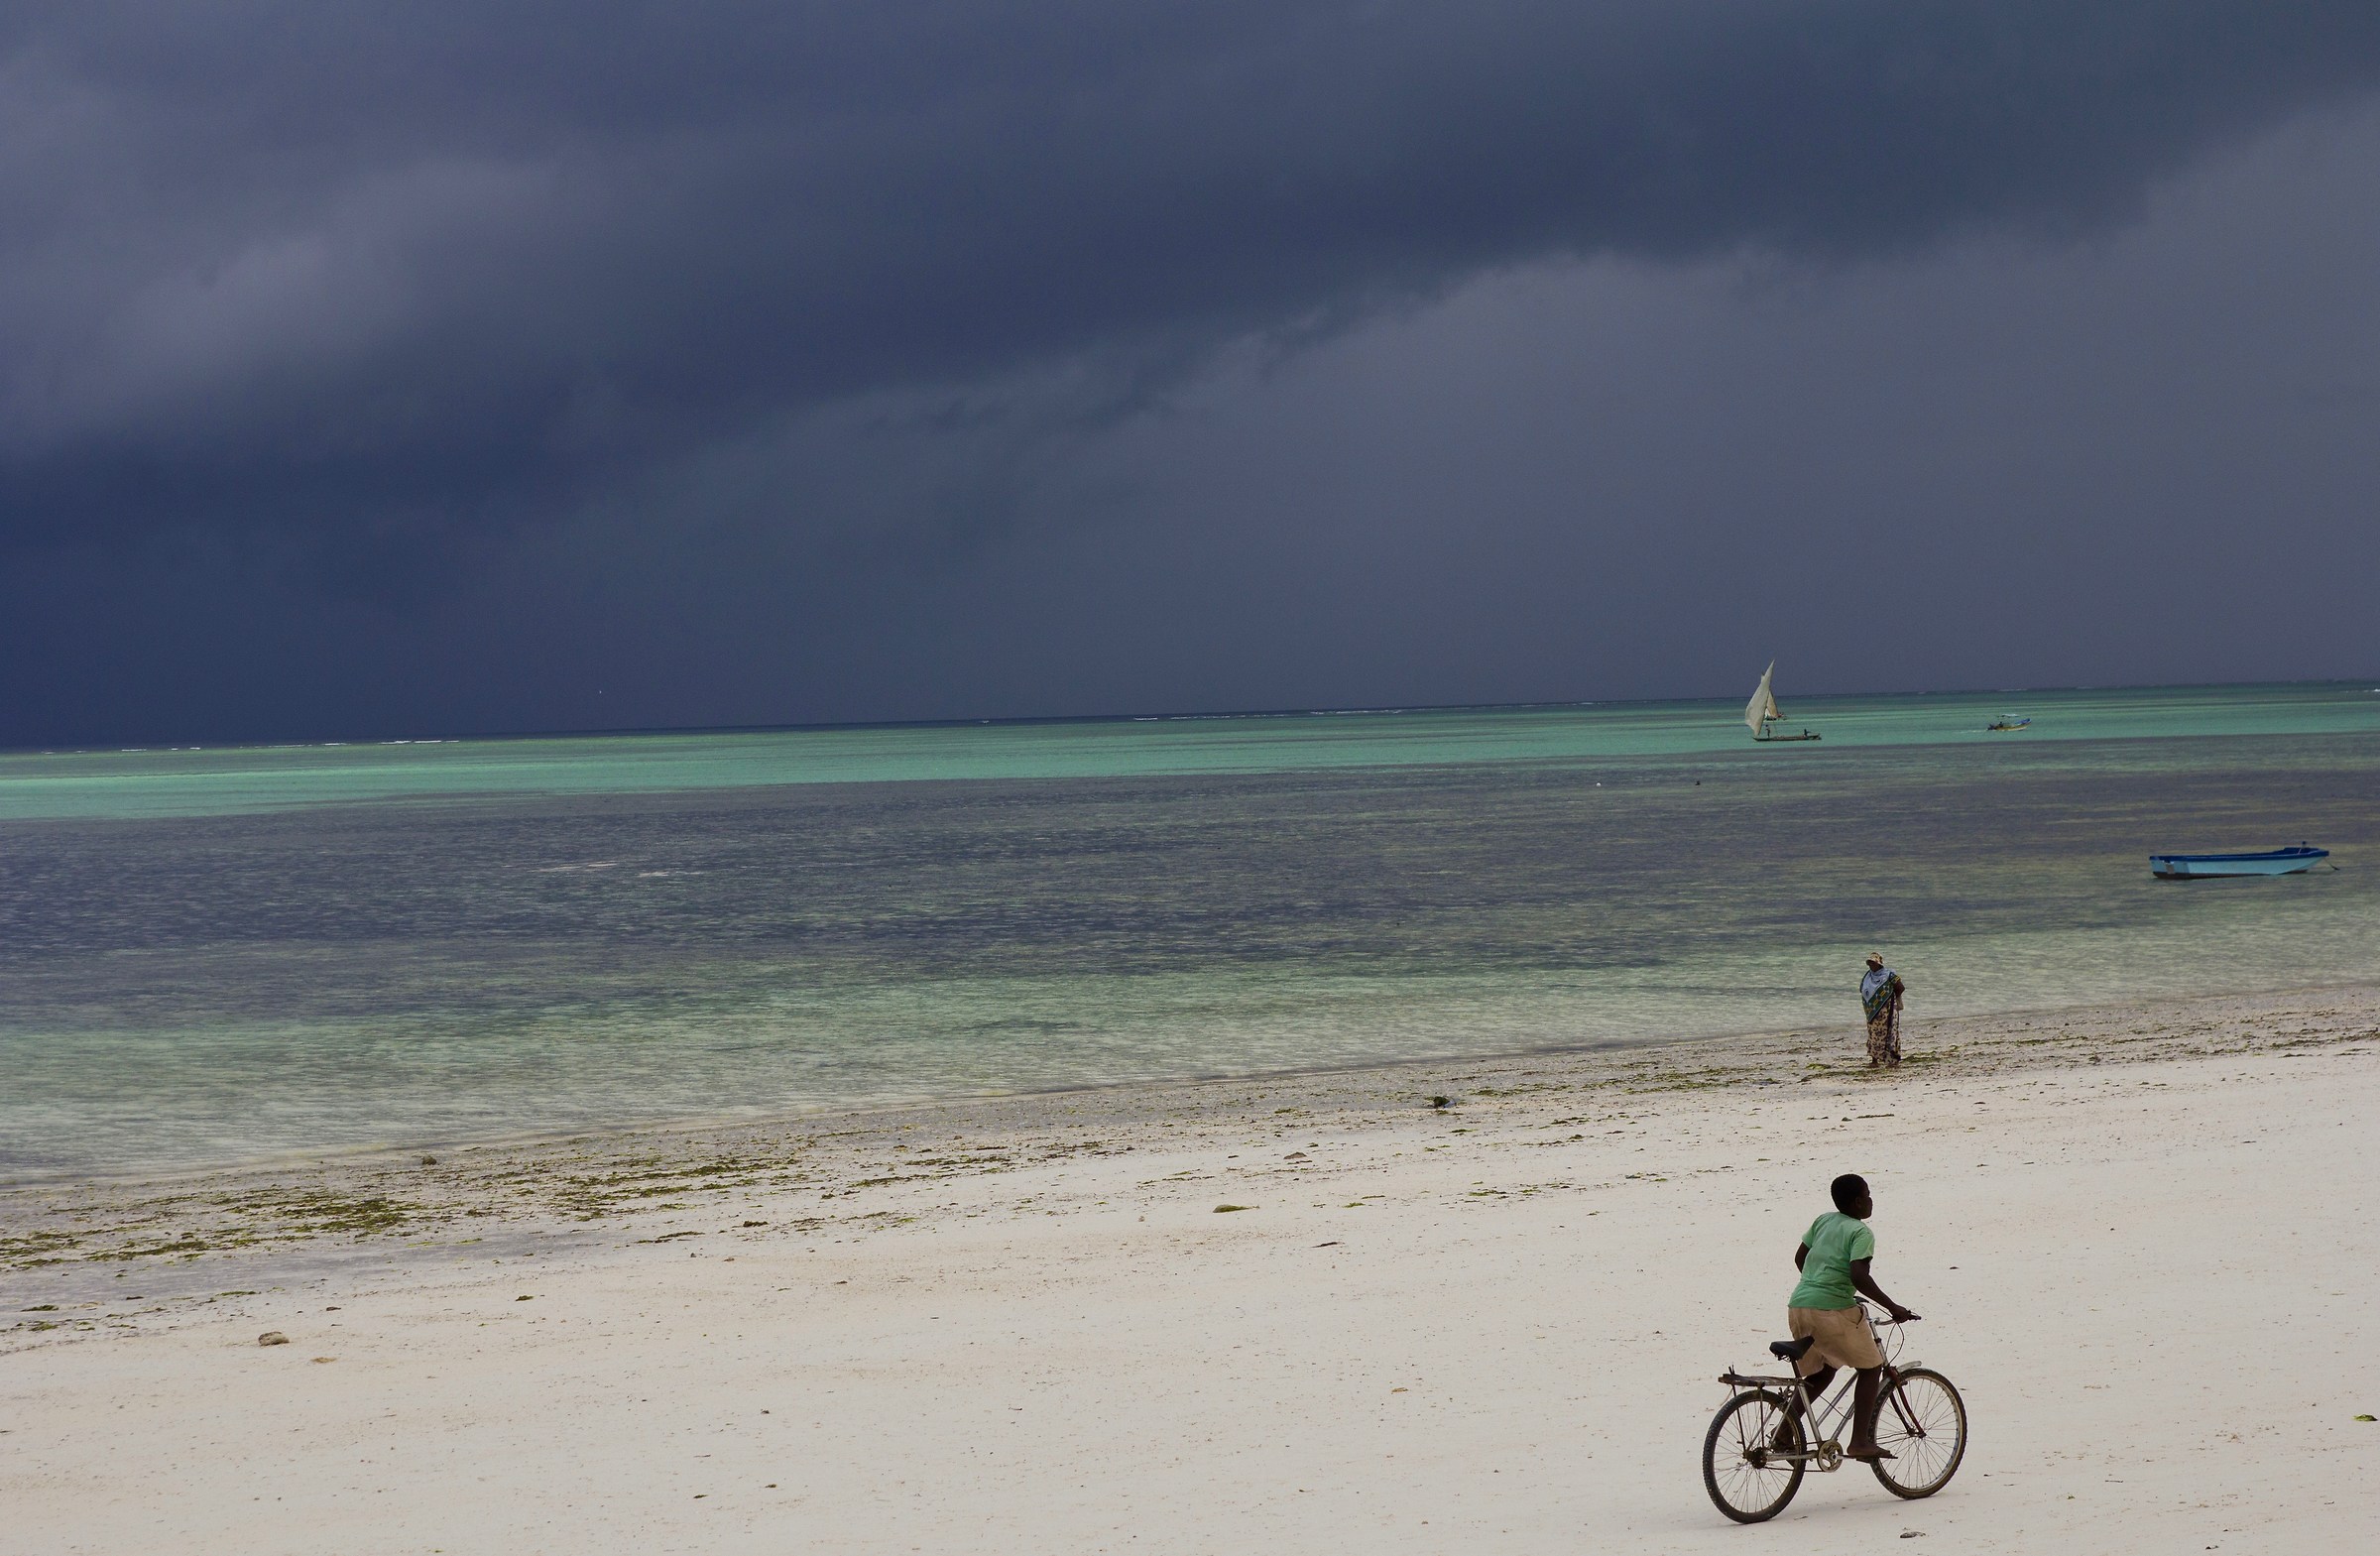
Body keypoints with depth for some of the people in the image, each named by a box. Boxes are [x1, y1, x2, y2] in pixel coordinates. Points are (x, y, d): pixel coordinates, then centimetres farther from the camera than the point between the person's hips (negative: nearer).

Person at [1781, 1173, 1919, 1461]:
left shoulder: (1823, 1221, 16)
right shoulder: (1861, 1232, -6)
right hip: (1834, 1310, -7)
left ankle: (1785, 1431, 12)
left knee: (1822, 1372, 24)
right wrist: (1892, 1308, -13)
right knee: (1871, 1368, 8)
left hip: (1798, 1306, 7)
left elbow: (1800, 1258, 22)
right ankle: (1860, 1442, 0)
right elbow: (1859, 1276, -18)